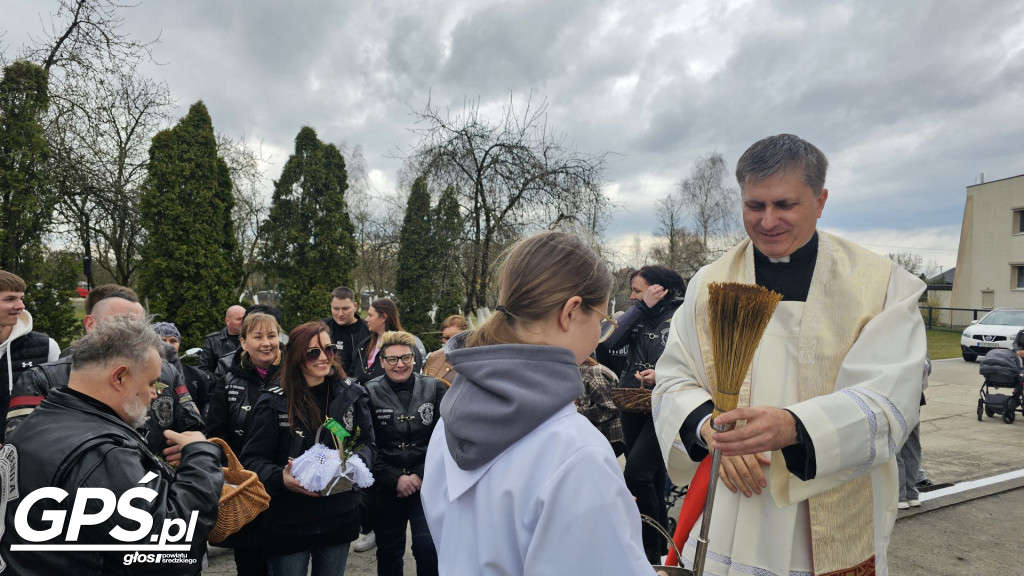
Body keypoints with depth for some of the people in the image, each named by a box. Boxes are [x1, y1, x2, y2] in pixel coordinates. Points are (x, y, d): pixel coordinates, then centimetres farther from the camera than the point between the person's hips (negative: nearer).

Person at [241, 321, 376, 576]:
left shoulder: (352, 394, -2)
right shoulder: (274, 401, -11)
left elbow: (368, 444, 5)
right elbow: (254, 459, -8)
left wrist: (357, 463, -16)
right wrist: (280, 478, -26)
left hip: (339, 518, 3)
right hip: (287, 522, -3)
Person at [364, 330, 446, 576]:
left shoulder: (434, 388, -2)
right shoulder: (370, 393, -4)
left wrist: (421, 475, -12)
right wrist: (394, 478, -12)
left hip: (427, 485, 0)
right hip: (385, 488, 1)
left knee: (428, 548, -7)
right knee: (389, 551, 13)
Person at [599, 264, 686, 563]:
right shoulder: (639, 317, 9)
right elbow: (608, 341, -7)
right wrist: (641, 307, -7)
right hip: (632, 406, 6)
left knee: (636, 473, -16)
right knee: (651, 479, 15)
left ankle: (652, 552, 2)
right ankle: (661, 543, 32)